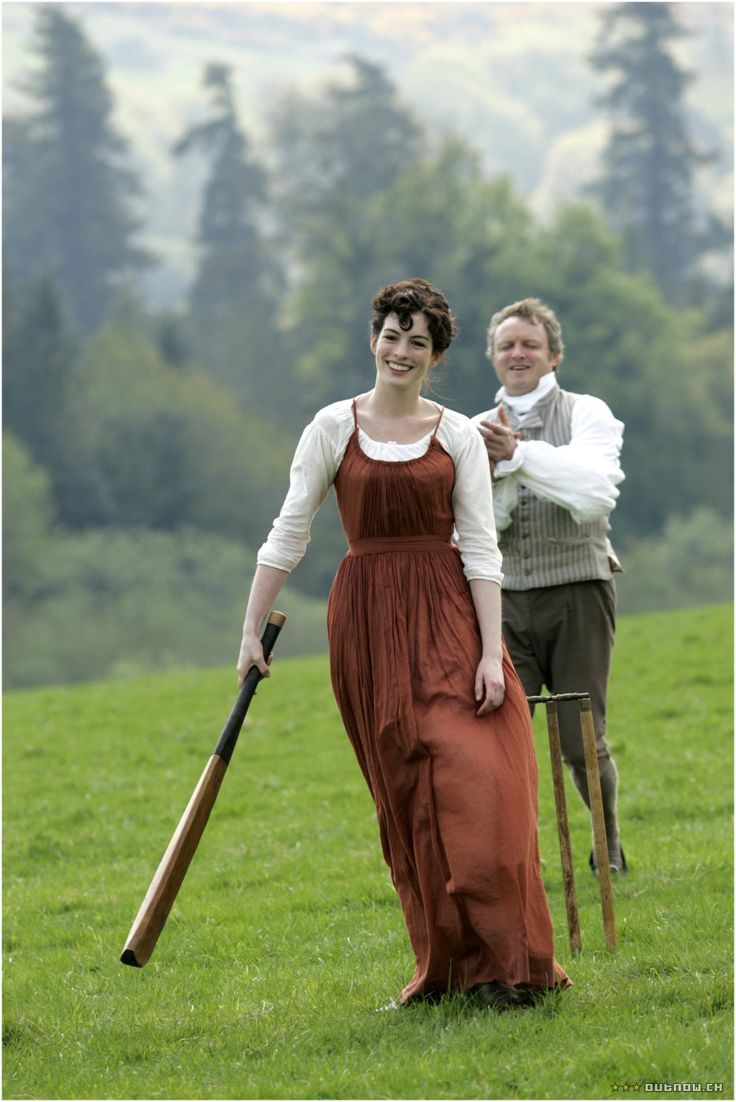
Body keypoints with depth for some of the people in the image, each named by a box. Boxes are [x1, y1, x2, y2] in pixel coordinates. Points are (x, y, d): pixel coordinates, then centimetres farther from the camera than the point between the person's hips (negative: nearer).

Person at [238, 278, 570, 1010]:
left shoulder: (458, 436, 5)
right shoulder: (334, 427, 5)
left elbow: (480, 549, 1)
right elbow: (289, 532, 5)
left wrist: (491, 652, -8)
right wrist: (252, 632, 2)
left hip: (447, 618, 0)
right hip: (367, 620, 1)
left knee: (474, 781, -13)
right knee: (405, 793, 1)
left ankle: (499, 964, -9)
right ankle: (442, 968, 7)